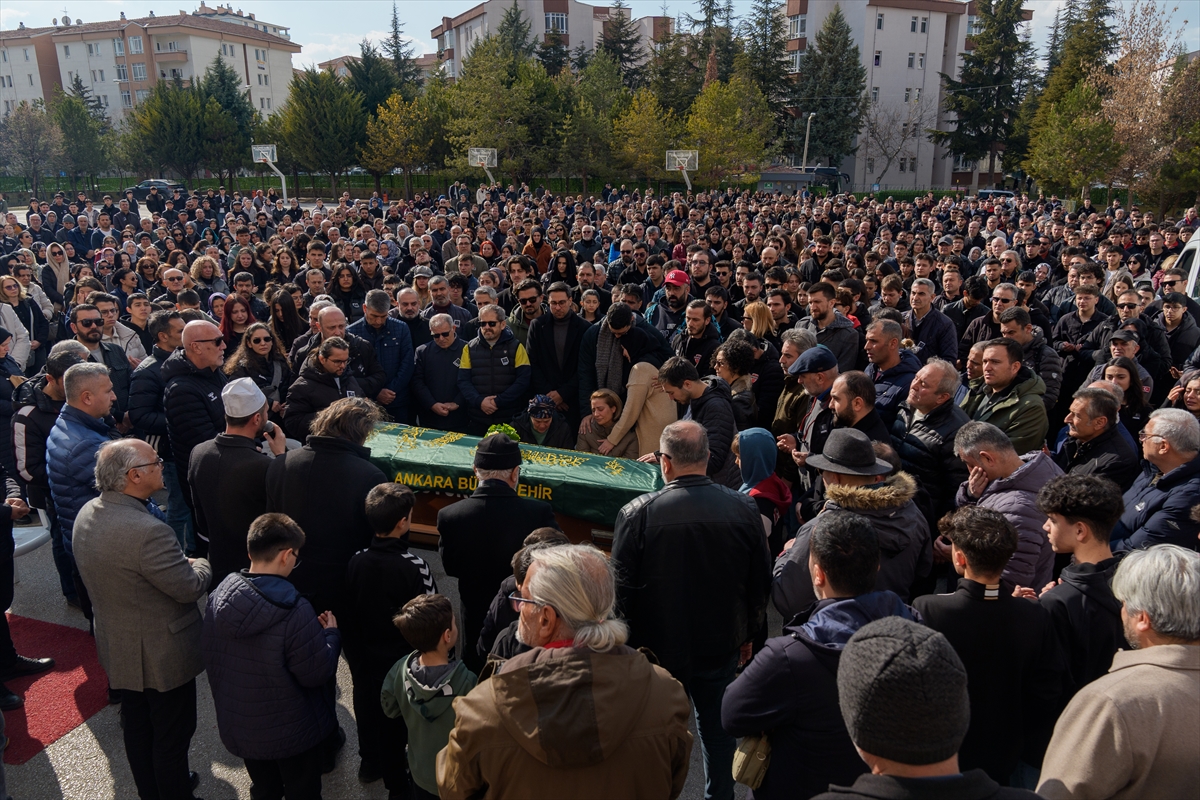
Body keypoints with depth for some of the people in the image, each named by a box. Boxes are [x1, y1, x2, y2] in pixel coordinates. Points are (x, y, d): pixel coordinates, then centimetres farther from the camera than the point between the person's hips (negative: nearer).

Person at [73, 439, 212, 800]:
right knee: (172, 735, 12)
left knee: (136, 724, 26)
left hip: (117, 646, 9)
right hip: (162, 655, -9)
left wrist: (181, 564, 4)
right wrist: (201, 565, -5)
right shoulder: (148, 531, -35)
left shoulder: (87, 514, -6)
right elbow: (190, 588, -26)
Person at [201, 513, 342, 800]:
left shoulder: (217, 597, -12)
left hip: (238, 726, 5)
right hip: (292, 731, -5)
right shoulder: (294, 611, -32)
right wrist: (331, 634, -8)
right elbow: (318, 674, -25)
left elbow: (209, 658, 2)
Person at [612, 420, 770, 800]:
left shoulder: (637, 513, -21)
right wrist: (746, 634, 15)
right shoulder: (744, 509, -11)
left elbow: (621, 588, -13)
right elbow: (761, 584, 0)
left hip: (657, 649, -2)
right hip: (722, 649, 3)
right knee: (718, 730, 23)